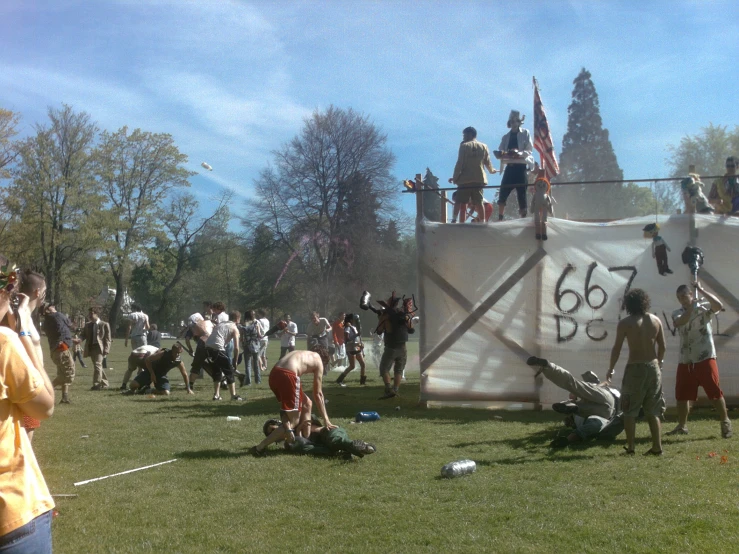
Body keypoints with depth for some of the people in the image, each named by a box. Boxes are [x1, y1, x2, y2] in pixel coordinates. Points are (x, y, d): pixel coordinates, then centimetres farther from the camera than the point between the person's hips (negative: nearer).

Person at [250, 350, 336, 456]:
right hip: (287, 376, -7)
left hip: (274, 374, 7)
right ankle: (259, 448, 1)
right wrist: (326, 419, 23)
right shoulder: (318, 360, 19)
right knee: (293, 422, 4)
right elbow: (318, 394, 18)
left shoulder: (302, 355, 35)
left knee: (306, 404, 25)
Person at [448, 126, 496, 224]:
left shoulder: (464, 146, -2)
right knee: (478, 202, 6)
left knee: (458, 201, 0)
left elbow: (459, 163, -7)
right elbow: (487, 162, 13)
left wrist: (455, 177, -3)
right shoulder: (483, 146, 9)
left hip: (465, 179, -3)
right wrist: (492, 170, 34)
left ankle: (454, 220, -11)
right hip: (479, 179, 3)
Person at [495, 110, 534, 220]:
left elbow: (529, 151, -5)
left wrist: (520, 153, -24)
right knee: (502, 195, -4)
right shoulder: (506, 137, 15)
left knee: (522, 197, -2)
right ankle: (499, 219, 3)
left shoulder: (525, 134, 5)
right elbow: (500, 152, 10)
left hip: (521, 167, -3)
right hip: (510, 167, 3)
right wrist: (501, 154, -14)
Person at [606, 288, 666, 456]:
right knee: (653, 410, 12)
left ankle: (630, 446, 4)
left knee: (630, 410, 5)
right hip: (653, 367, 4)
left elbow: (617, 349, -7)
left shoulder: (625, 323, -8)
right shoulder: (656, 320, 4)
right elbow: (662, 346, 8)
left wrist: (611, 369, 4)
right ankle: (657, 447, 11)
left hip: (635, 368, -4)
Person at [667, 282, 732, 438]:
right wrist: (692, 306, -18)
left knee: (714, 391, -3)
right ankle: (682, 426, 19)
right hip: (685, 360, 4)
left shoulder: (704, 307, -2)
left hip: (705, 358, -4)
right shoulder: (677, 313, 7)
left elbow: (719, 305, -23)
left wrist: (701, 290, -21)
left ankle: (725, 422, 11)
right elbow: (680, 322, -16)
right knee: (681, 394, 8)